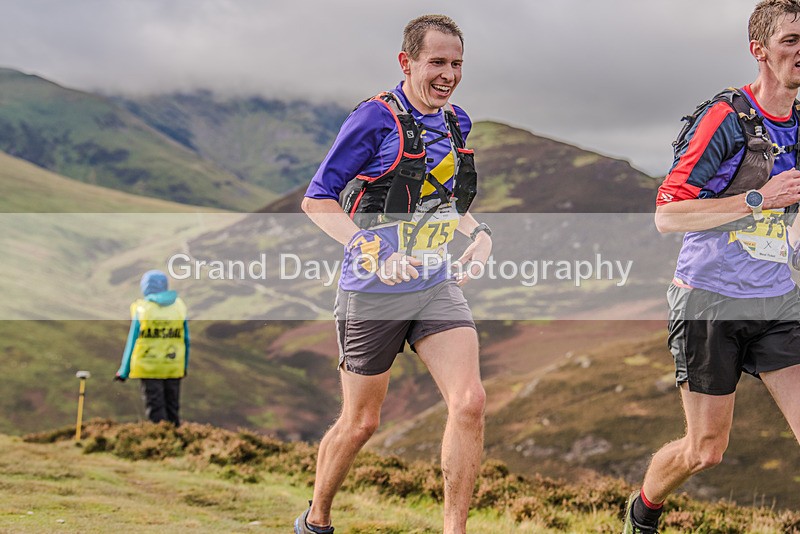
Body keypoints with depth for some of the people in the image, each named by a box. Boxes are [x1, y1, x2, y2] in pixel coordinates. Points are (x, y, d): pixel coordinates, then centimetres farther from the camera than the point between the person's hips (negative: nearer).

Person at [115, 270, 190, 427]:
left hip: (149, 367, -3)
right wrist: (185, 366, 18)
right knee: (173, 407, 13)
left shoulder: (141, 309, -7)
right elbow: (186, 340, 8)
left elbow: (132, 342, -4)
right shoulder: (179, 306, 4)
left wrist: (123, 371, 3)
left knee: (155, 408, 0)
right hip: (174, 368, 3)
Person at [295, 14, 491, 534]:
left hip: (437, 286, 5)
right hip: (373, 294, -5)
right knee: (361, 421, 7)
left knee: (470, 402, -13)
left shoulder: (456, 122, 8)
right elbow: (317, 200, -12)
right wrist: (374, 253, -24)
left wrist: (478, 233, 3)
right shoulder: (376, 117, -13)